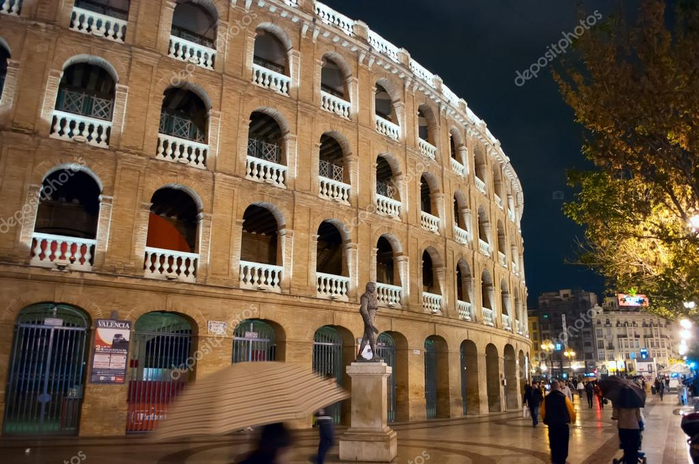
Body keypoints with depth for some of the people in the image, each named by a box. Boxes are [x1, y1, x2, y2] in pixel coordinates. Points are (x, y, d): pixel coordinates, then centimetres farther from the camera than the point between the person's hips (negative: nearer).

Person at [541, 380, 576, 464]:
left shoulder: (546, 398, -4)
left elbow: (543, 412, 1)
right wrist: (573, 420, 12)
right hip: (563, 424, -3)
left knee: (553, 444, 17)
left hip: (551, 425, 3)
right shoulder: (564, 397, -12)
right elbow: (571, 411, -8)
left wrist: (546, 421, 22)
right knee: (563, 445, 8)